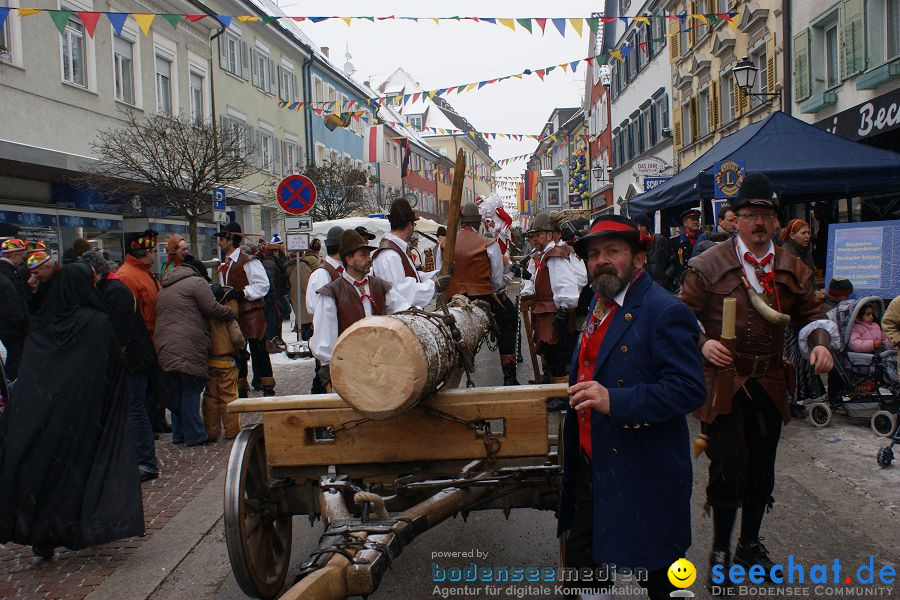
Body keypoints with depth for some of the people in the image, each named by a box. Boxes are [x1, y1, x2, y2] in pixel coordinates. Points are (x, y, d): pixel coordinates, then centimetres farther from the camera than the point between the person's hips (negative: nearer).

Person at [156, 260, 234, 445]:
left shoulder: (164, 289, 26)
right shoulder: (196, 282, 0)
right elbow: (212, 309, -8)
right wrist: (231, 313, 7)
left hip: (165, 348, 7)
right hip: (187, 349, -7)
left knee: (175, 393, 14)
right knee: (191, 391, -2)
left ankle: (179, 434, 21)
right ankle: (194, 435, 0)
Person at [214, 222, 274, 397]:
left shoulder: (247, 261, -10)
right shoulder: (224, 265, 17)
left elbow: (263, 284, -16)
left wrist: (242, 293, -22)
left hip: (251, 312, -8)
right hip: (233, 314, 8)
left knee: (258, 350, -7)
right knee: (237, 352, 11)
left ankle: (268, 388, -1)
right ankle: (241, 389, 21)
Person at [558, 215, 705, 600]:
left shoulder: (665, 312, -17)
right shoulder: (600, 302, 10)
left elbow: (689, 390, -25)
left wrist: (614, 401, -32)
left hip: (642, 477, -8)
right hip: (590, 466, 8)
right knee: (581, 564, 18)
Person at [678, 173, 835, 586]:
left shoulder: (792, 269, 9)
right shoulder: (708, 265, -4)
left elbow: (811, 313, 15)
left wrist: (819, 343, -5)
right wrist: (702, 343, -20)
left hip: (769, 385, 5)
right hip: (722, 382, -4)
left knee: (761, 470, 14)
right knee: (729, 469, -6)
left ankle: (750, 545, 33)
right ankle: (720, 550, 14)